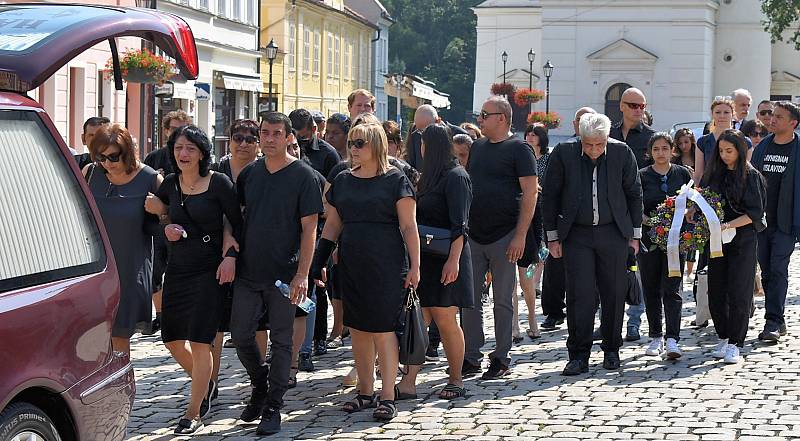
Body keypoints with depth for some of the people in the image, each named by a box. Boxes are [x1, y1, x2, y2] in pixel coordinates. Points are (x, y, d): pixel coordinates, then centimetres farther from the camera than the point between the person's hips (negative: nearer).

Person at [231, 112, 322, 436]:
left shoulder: (302, 176, -5)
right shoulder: (249, 173, 7)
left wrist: (302, 274, -14)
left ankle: (273, 408, 10)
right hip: (248, 272, 4)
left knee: (281, 341, 2)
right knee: (240, 335, 5)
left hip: (284, 274, -4)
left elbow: (309, 228, -8)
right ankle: (259, 386, 29)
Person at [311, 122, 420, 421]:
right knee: (357, 329, 7)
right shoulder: (343, 181, 12)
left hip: (386, 265, -5)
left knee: (382, 328, -7)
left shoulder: (395, 180, -2)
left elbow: (408, 226, -4)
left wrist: (414, 265, -9)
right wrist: (318, 261, 11)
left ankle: (387, 397, -1)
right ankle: (365, 392, 17)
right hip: (351, 265, 5)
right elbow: (332, 225, 17)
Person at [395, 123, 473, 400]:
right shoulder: (429, 176, 17)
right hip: (424, 259, 8)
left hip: (446, 259, -8)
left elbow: (459, 225, -16)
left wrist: (454, 259, -24)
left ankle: (456, 381, 10)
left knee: (444, 321, -2)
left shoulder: (455, 177, -9)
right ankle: (408, 382, -5)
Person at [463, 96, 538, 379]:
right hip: (473, 236, 6)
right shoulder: (477, 147, 14)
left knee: (503, 301, 3)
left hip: (504, 237, -6)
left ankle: (501, 359, 11)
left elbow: (530, 194, -10)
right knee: (469, 300, 5)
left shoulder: (518, 149, -5)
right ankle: (470, 358, 12)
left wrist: (520, 235, -17)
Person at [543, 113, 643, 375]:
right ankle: (579, 356, -1)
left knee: (614, 294, 5)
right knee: (579, 295, -6)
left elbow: (634, 194, 7)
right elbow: (550, 196, 1)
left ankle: (611, 350, 20)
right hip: (576, 235, -1)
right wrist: (552, 236, 0)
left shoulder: (622, 153, -4)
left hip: (613, 233, 1)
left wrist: (635, 234, 7)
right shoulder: (563, 153, -7)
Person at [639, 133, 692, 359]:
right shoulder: (642, 176, 3)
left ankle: (672, 340, -14)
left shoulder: (683, 174, 6)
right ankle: (656, 337, 18)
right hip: (649, 238, 1)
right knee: (651, 290, 6)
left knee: (671, 289, -8)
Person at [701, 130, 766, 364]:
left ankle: (734, 344, 0)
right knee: (716, 292, 6)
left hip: (743, 241, -5)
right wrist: (692, 212, -6)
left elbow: (755, 213, -10)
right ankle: (723, 338, 19)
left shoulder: (751, 177, -5)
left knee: (738, 294, -5)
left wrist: (728, 225, -20)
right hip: (716, 241, 5)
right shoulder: (713, 174, 9)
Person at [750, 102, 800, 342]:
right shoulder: (762, 146, 10)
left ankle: (773, 321, -9)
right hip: (761, 221, 5)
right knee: (766, 271, 7)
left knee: (778, 270, -10)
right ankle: (778, 320, 17)